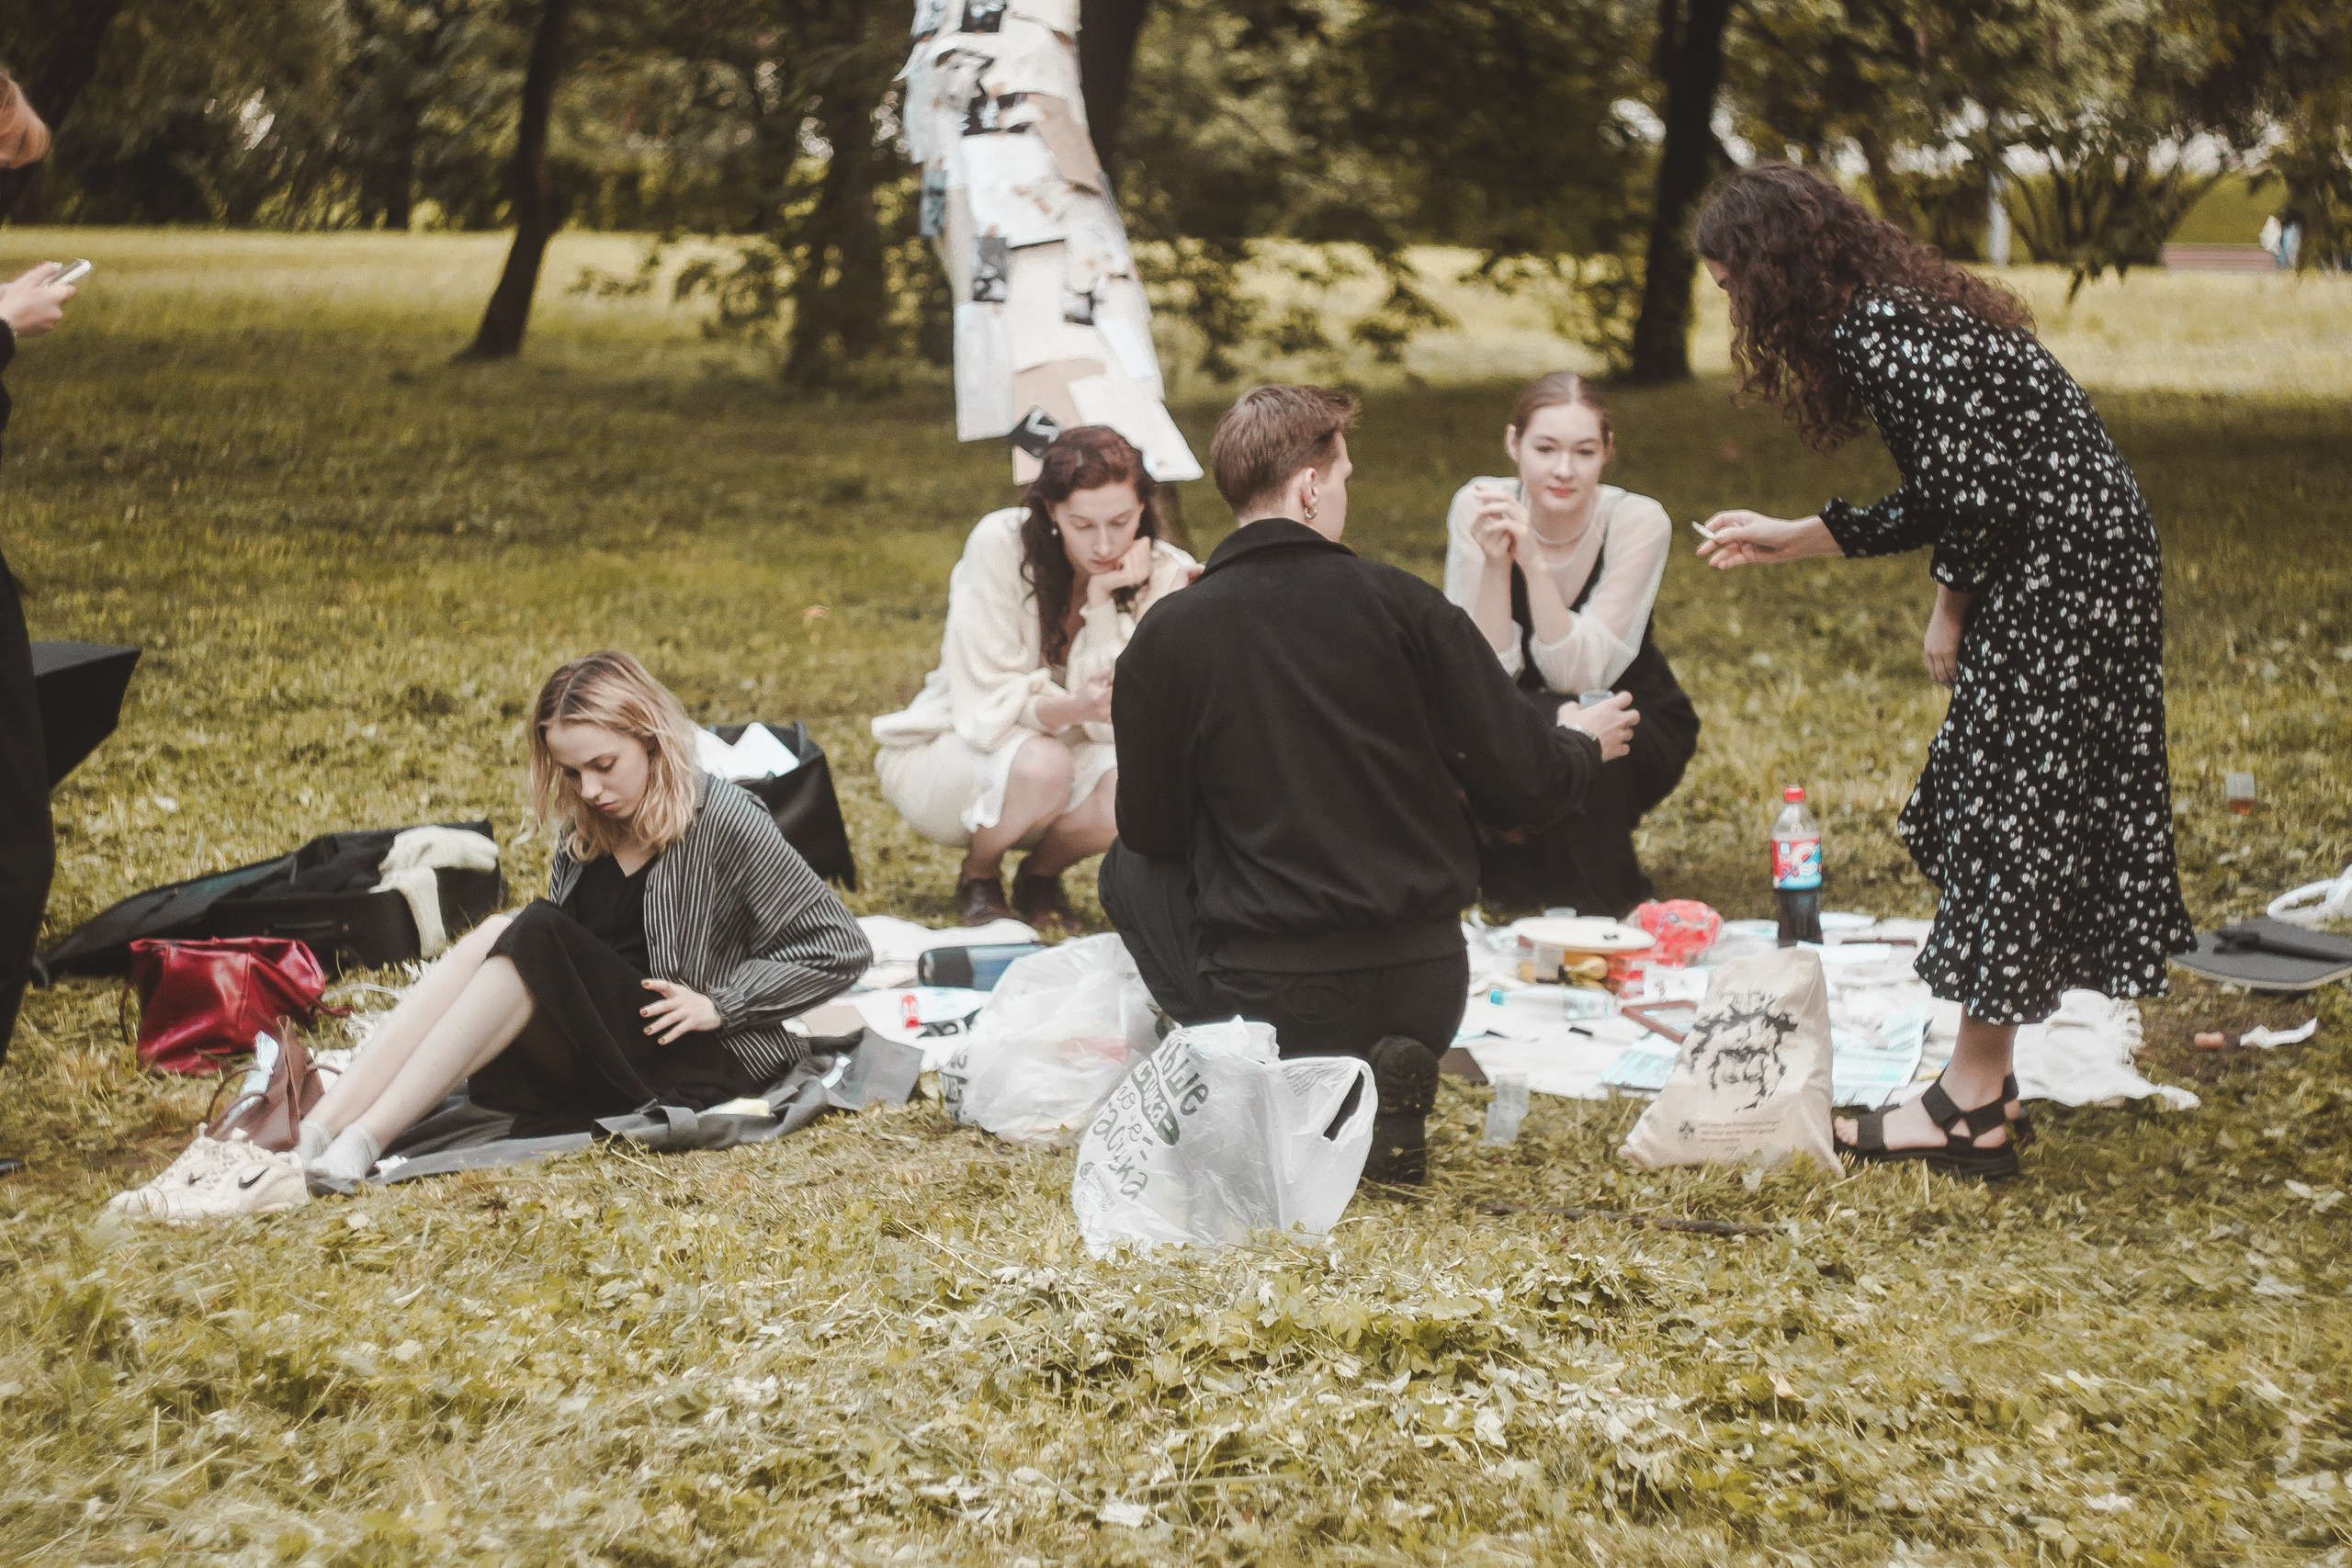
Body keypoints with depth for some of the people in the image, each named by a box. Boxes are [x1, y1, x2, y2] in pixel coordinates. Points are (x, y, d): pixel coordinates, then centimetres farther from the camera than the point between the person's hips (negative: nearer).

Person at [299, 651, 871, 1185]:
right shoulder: (584, 828, 10)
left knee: (529, 939, -26)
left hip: (700, 1060, -6)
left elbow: (842, 950, -8)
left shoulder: (723, 822, -9)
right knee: (493, 937, -22)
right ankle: (316, 1130, -36)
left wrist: (719, 1004, -13)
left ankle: (365, 1140, -39)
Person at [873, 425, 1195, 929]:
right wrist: (1073, 706, -44)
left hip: (1062, 749, 3)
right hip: (949, 751, -3)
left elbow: (1117, 718, -21)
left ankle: (1041, 875, 3)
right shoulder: (1000, 545, -22)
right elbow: (989, 705, -23)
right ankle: (978, 877, -2)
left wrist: (1103, 600, -28)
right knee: (1040, 764, -36)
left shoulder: (1164, 575, -14)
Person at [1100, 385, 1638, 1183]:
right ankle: (1384, 1078, 4)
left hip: (1274, 998, -2)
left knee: (1129, 870, 25)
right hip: (1428, 991, 2)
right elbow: (1519, 788, -3)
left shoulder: (1167, 638, -7)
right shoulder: (1403, 605, -6)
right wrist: (1583, 743, 21)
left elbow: (1152, 831, 4)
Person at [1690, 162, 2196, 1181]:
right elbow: (1942, 500, 19)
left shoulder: (1874, 332, -16)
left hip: (2062, 579, -10)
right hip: (2060, 571, 10)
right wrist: (1788, 540, 25)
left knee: (2005, 821, -5)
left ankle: (1973, 1110, 2)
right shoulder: (1891, 315, 15)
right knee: (1988, 813, 12)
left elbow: (1972, 491, -21)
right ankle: (1985, 1087, 18)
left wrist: (1950, 616, -7)